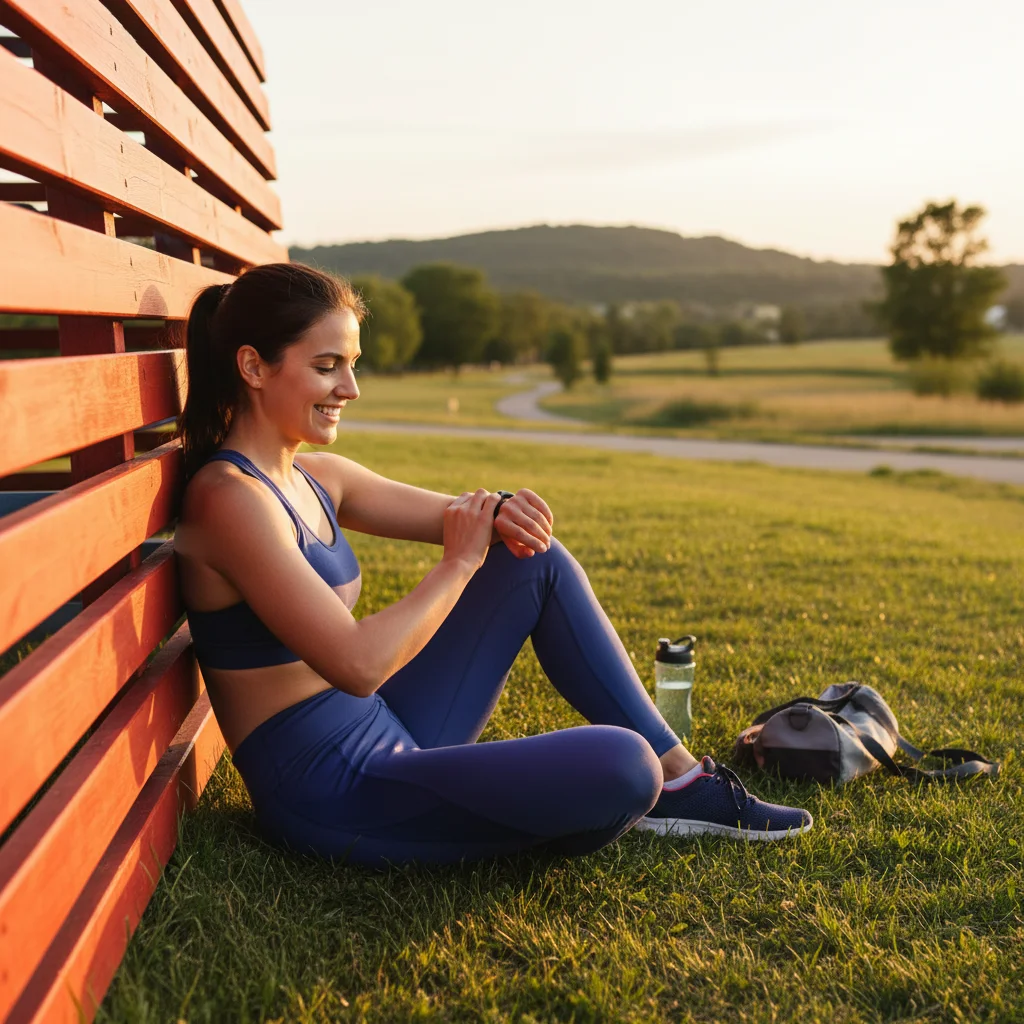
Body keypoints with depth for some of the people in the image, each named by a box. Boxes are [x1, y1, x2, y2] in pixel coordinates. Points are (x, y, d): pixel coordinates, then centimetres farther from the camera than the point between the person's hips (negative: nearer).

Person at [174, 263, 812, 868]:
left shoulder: (316, 478, 9)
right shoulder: (230, 497, -19)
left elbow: (466, 518, 13)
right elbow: (358, 664, -26)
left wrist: (503, 513, -11)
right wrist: (460, 563, -15)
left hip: (385, 743, 10)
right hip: (332, 798, -10)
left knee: (536, 558, 10)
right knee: (619, 765, -28)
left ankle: (681, 779, 12)